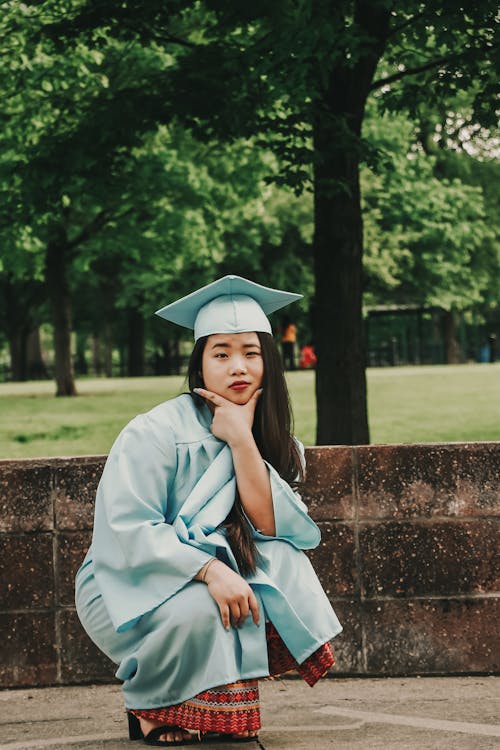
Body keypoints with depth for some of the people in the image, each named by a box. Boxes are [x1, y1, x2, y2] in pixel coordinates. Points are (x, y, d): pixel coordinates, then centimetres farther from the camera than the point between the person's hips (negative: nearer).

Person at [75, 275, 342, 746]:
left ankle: (226, 699, -8)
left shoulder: (270, 441, 1)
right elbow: (130, 532, -26)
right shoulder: (154, 433, -18)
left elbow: (272, 525, -14)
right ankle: (149, 707, -5)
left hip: (207, 584, 5)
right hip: (126, 591, -5)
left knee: (284, 562, -21)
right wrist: (209, 569, -38)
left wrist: (241, 441, -22)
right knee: (198, 607, -36)